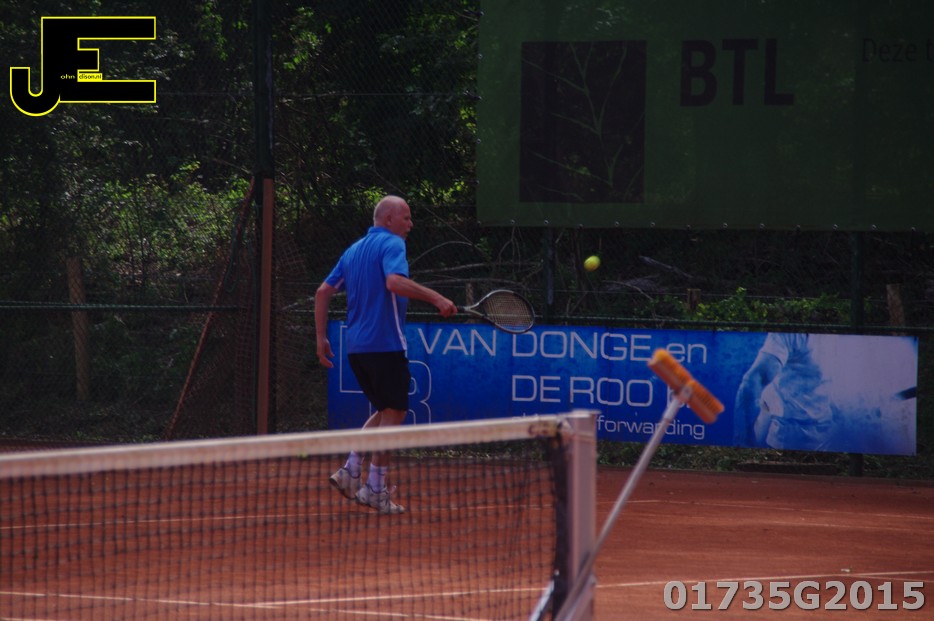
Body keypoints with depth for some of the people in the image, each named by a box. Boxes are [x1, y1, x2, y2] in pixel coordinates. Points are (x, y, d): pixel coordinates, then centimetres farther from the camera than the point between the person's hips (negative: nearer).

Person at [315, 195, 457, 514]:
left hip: (356, 346, 8)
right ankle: (375, 488, -4)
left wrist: (321, 338, 17)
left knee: (385, 410, 19)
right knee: (393, 412, -1)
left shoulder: (353, 250, 18)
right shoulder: (392, 244, -7)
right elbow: (394, 282, -27)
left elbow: (323, 292, 16)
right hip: (385, 343, -8)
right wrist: (436, 298, -26)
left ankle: (351, 470, 6)